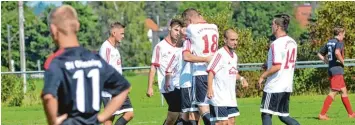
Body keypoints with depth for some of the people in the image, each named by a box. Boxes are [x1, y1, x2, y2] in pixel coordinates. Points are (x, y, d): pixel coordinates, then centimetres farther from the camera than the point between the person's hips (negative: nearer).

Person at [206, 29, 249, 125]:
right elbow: (211, 71, -19)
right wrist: (210, 88, -29)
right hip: (219, 98, -8)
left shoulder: (234, 56, 15)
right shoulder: (220, 54, -12)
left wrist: (241, 78, 7)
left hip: (231, 98, 8)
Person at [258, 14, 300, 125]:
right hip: (287, 86, 8)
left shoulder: (277, 44, -18)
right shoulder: (292, 42, 9)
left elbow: (276, 67, -24)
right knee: (283, 116, 15)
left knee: (266, 114, 3)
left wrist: (263, 76, -11)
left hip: (274, 86, -8)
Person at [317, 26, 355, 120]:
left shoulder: (329, 42, 14)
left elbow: (320, 54, 19)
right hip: (337, 70, -9)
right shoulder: (339, 42, -10)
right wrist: (342, 61, -14)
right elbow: (337, 52, -30)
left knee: (344, 91, 15)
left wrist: (326, 61, 11)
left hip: (331, 69, 9)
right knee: (333, 92, -8)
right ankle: (322, 114, -11)